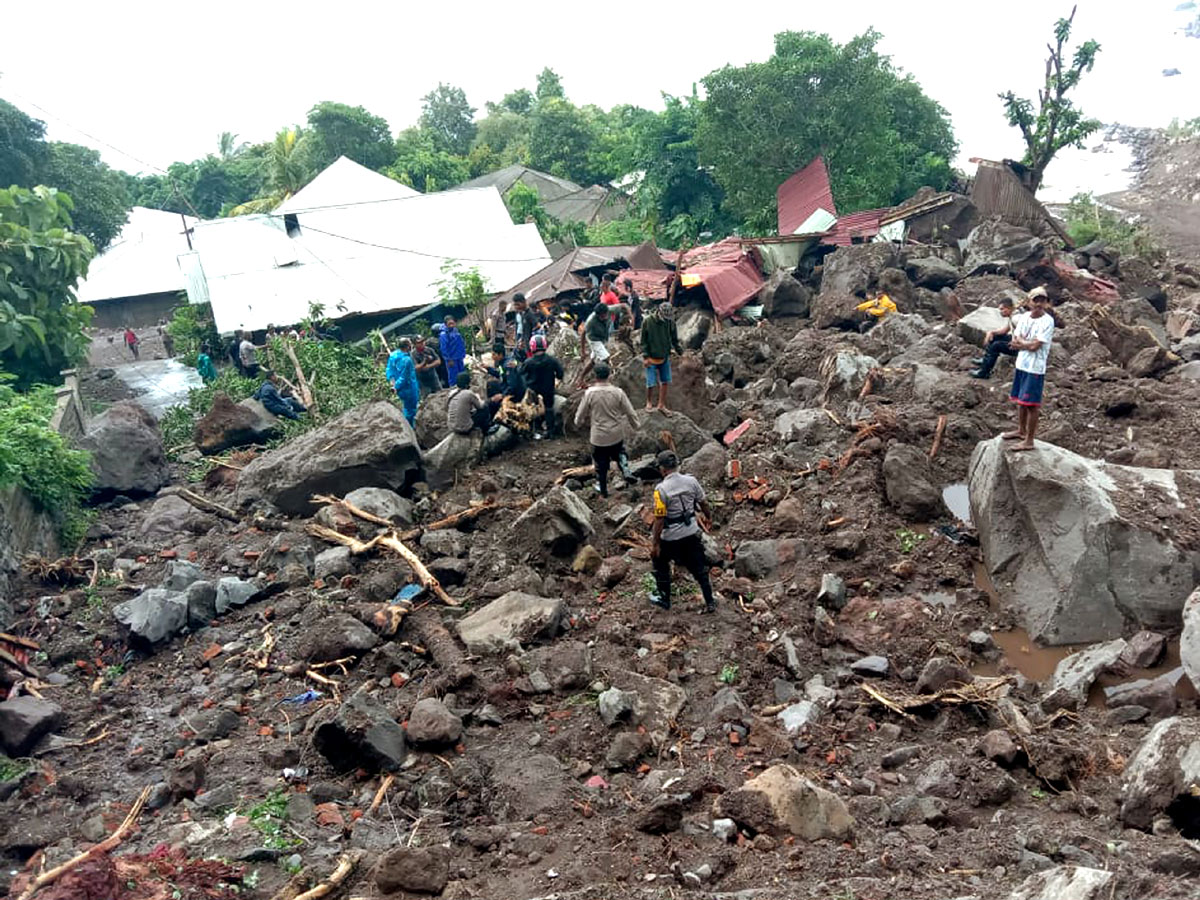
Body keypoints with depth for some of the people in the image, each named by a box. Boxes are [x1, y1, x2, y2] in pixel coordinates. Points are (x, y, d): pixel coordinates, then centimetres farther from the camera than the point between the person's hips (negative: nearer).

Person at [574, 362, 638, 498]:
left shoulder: (590, 393, -17)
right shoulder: (618, 392, -14)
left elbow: (581, 413, -5)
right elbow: (630, 412, -5)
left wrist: (579, 422, 18)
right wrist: (635, 424, 14)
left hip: (599, 436, -1)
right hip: (617, 434, 2)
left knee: (601, 463, 16)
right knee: (619, 452, 31)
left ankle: (603, 489, 28)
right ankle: (625, 470, 8)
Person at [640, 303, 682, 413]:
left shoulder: (670, 322, -2)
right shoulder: (647, 323, -11)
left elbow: (674, 340, 9)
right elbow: (643, 341, -5)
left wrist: (680, 352, 4)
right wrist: (645, 357, -9)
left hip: (665, 358, 3)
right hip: (652, 358, -3)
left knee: (665, 382, 7)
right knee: (651, 383, -3)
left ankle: (662, 405, 19)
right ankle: (649, 402, 20)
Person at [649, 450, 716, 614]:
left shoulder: (661, 489, -21)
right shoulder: (691, 481, -7)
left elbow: (659, 519, -20)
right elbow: (703, 504, 5)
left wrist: (655, 543, -12)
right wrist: (709, 517, 26)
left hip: (670, 537, -4)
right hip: (692, 533, 4)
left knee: (660, 563, 23)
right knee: (699, 568, 16)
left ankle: (664, 599, 31)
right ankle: (710, 602, 19)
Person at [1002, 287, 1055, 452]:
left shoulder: (1047, 321, -14)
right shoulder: (1023, 318, 5)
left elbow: (1034, 346, -19)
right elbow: (1014, 342, 2)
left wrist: (1020, 341, -4)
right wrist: (1026, 343, -15)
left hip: (1035, 368, -7)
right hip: (1021, 365, 7)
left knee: (1031, 404, -3)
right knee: (1020, 400, 18)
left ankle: (1029, 440, 4)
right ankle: (1021, 431, 34)